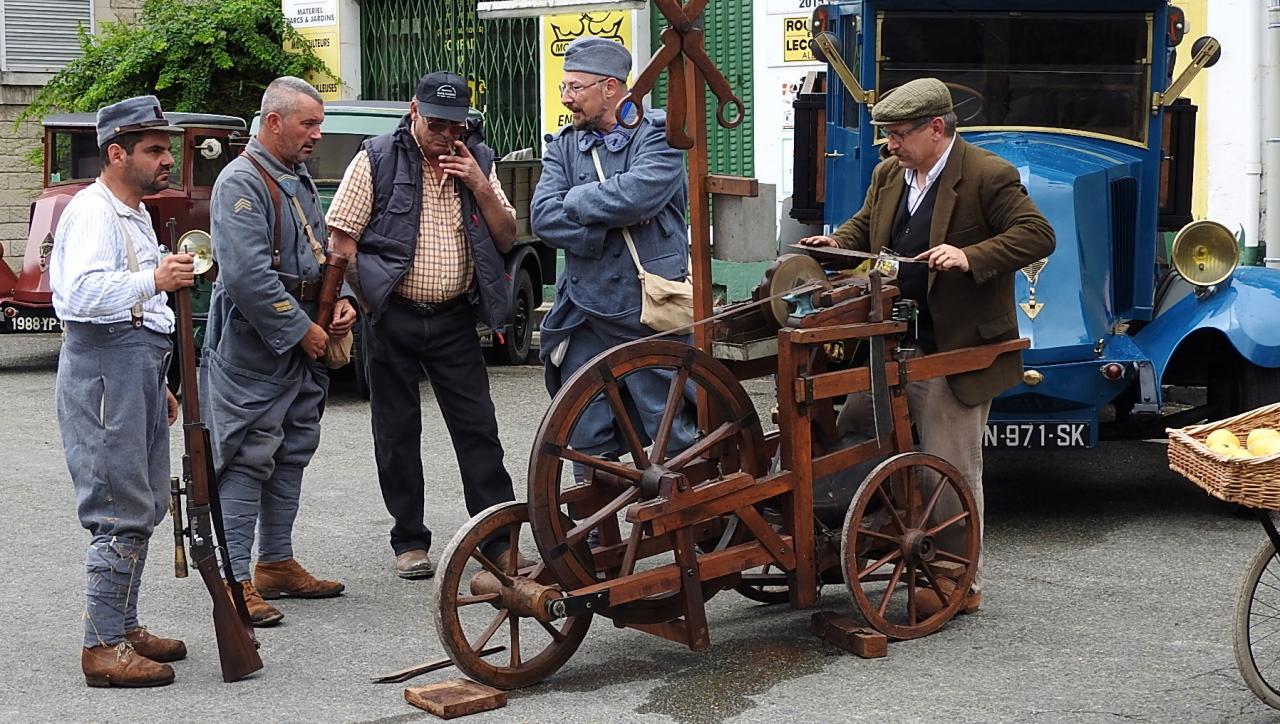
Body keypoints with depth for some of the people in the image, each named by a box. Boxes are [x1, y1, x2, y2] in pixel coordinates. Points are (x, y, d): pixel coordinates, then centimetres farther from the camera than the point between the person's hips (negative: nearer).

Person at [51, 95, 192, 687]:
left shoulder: (135, 214, 21)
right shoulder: (92, 212, -12)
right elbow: (83, 293, -27)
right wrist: (154, 280, -36)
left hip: (139, 366, 10)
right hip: (104, 369, -10)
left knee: (143, 506, 14)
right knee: (120, 512, -10)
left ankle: (125, 627, 24)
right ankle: (103, 648, -5)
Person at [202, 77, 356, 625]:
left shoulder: (300, 180, 16)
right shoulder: (242, 183, -14)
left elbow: (321, 251, 24)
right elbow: (248, 274, -24)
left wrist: (340, 300, 5)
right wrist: (301, 330, -19)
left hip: (303, 347, 10)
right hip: (254, 348, -10)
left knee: (291, 455, 15)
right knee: (247, 460, -7)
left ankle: (277, 563, 26)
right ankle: (236, 580, -3)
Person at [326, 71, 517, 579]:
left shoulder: (477, 161, 8)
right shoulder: (377, 159, -4)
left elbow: (506, 238, 5)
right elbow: (341, 238, -4)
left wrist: (479, 185, -8)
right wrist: (371, 301, -5)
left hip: (454, 319, 2)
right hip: (393, 319, -2)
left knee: (478, 428, 1)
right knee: (397, 432, 5)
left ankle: (500, 540, 5)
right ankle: (409, 542, 16)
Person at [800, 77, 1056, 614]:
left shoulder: (989, 176, -12)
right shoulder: (888, 176, 11)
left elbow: (1038, 236, -18)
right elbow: (864, 226, 26)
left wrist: (970, 257, -29)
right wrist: (835, 244, 4)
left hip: (957, 353, -8)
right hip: (892, 344, 8)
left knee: (951, 469, -1)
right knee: (838, 428, 11)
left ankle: (962, 584, 12)